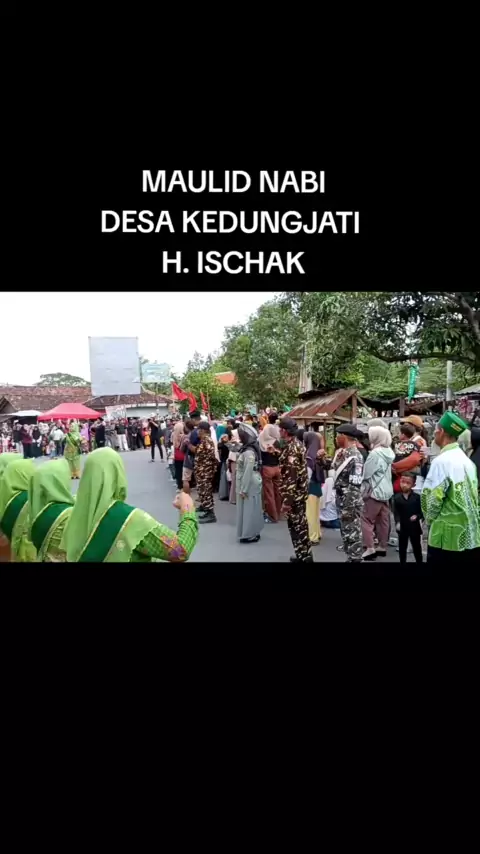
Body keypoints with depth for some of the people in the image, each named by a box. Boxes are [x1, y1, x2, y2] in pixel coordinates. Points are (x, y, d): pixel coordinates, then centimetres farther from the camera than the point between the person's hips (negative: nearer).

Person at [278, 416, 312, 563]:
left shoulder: (291, 448, -21)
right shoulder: (297, 445, 10)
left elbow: (291, 477, -25)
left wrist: (287, 500, -23)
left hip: (294, 495, -10)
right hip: (300, 493, 10)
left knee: (296, 525, -1)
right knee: (300, 524, 18)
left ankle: (303, 557, 8)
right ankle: (305, 555, 29)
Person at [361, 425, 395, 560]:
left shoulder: (375, 453, -20)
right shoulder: (388, 451, 7)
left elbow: (366, 474, -15)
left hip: (375, 491, -9)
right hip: (386, 490, 9)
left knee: (367, 519, -3)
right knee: (383, 520, 12)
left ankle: (370, 548, -5)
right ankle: (382, 547, 19)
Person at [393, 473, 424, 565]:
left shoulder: (417, 497, -6)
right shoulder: (397, 497, -3)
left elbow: (421, 511, -4)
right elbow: (396, 512, -5)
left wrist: (417, 516, -21)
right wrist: (397, 522, -18)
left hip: (414, 527, -1)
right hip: (402, 527, 1)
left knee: (417, 548, 11)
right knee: (402, 548, 12)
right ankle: (402, 563, 25)